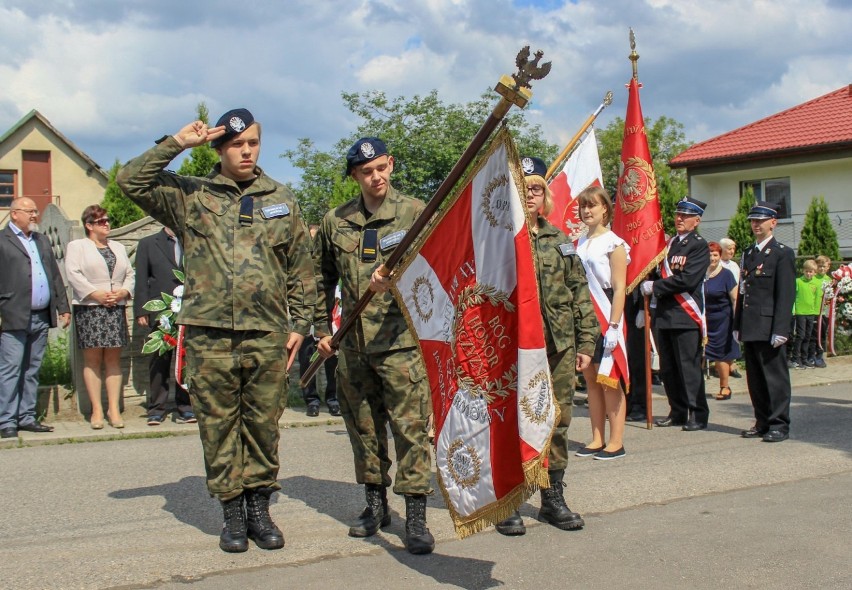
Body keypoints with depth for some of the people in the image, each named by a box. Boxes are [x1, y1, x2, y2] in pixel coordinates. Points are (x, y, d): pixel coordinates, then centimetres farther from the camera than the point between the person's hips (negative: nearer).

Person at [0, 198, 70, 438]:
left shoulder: (42, 240, 20)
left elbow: (55, 276, 21)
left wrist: (63, 307, 15)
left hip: (41, 317, 6)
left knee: (32, 370, 11)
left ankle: (27, 417, 17)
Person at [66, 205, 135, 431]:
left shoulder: (118, 247, 21)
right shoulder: (76, 246, 7)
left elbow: (130, 274, 15)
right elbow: (73, 274, -6)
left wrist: (123, 292, -4)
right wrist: (96, 294, -14)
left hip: (116, 309, 4)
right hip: (89, 309, -4)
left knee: (113, 358, 1)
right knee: (92, 359, -4)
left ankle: (114, 409, 2)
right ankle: (97, 410, -2)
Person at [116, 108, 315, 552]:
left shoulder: (280, 200, 13)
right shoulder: (189, 196, 7)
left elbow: (301, 270, 15)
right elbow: (130, 181, -3)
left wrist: (300, 324, 8)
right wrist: (177, 144, -5)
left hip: (267, 336, 1)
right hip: (210, 335, -1)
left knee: (263, 424, 5)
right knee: (218, 426, 4)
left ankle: (259, 506, 17)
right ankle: (232, 511, 15)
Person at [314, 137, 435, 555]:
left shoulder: (414, 213, -2)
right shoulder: (335, 222, 10)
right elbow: (324, 280, 19)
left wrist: (396, 281, -27)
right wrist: (321, 328, 15)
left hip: (401, 337, -4)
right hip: (353, 343, 5)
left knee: (411, 426, -5)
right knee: (363, 426, 13)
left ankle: (416, 518, 1)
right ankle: (375, 505, 28)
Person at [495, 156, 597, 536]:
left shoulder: (559, 239, 13)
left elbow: (580, 291, 15)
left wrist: (586, 341, 10)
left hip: (560, 346, 5)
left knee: (558, 422, 9)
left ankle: (553, 498, 22)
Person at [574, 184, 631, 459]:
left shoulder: (613, 243, -6)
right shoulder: (579, 244, 14)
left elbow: (619, 289, -10)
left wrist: (613, 326, -17)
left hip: (605, 319, -7)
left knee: (609, 380, -4)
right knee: (591, 379, 8)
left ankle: (616, 442, 2)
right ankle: (597, 439, 14)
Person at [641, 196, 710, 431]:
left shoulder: (699, 246, -6)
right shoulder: (668, 244, 16)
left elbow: (687, 280, -17)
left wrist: (655, 287, -12)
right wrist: (644, 306, 7)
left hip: (686, 316, -7)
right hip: (664, 315, 7)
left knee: (689, 367, -4)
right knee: (668, 368, 10)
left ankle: (698, 415, 4)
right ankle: (678, 412, 20)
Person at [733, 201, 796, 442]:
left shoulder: (783, 254, -5)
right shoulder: (748, 254, 17)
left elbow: (786, 295, -11)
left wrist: (780, 330, -17)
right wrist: (738, 325, 14)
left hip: (769, 328, -7)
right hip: (750, 329, 7)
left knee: (775, 376, -2)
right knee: (755, 378, 11)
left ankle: (779, 425, 5)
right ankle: (762, 422, 19)